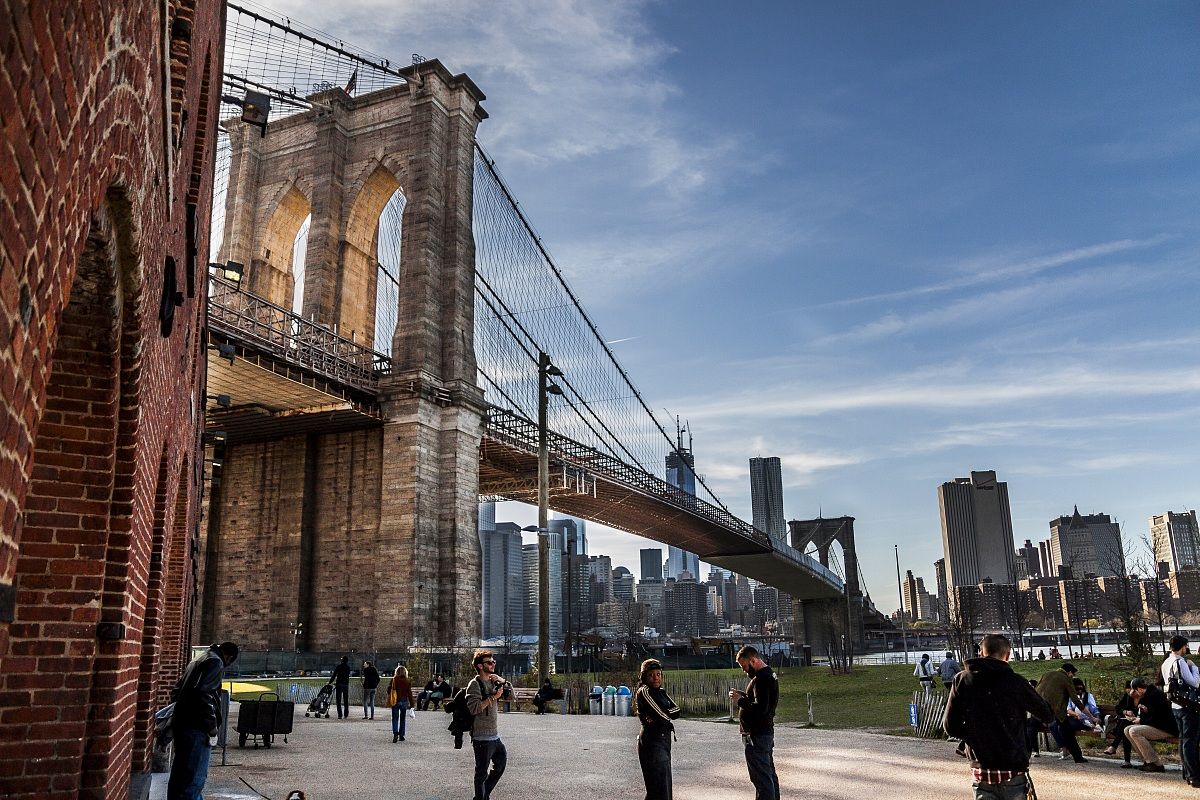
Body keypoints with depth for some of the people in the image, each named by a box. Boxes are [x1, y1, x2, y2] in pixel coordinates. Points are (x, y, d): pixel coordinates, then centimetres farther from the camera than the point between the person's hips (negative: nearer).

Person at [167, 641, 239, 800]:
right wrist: (212, 724, -17)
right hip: (196, 728, -10)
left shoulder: (197, 661, 19)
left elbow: (178, 691, 22)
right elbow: (201, 692, -22)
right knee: (195, 779, -7)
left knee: (179, 774, 18)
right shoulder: (216, 662, -10)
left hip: (180, 723, 10)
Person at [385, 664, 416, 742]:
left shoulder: (393, 680, -4)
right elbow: (409, 693, -4)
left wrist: (389, 700, 15)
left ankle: (395, 733, -18)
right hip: (404, 701, 0)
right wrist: (411, 703, 1)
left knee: (395, 718, 2)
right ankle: (401, 735, 15)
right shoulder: (407, 682, -5)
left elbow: (389, 690, 1)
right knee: (402, 719, 13)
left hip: (395, 701, 0)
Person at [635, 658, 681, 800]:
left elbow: (677, 711, 1)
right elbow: (662, 715, -19)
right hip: (652, 742, -9)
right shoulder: (644, 691, -12)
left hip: (664, 741, 9)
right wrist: (668, 713, -1)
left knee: (665, 787, 14)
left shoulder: (661, 692, 14)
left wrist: (664, 714, -13)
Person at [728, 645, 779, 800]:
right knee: (769, 774, 18)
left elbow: (760, 708, -28)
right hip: (767, 731, 11)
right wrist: (743, 696, 6)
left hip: (757, 735, -11)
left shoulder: (760, 679, -20)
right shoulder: (770, 675, 13)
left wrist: (740, 699, -18)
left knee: (761, 777, -8)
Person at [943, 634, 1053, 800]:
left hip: (981, 772, 2)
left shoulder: (961, 680, -3)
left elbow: (950, 726, -2)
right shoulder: (1015, 682, -9)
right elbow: (1048, 715, 1)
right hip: (1013, 769, -2)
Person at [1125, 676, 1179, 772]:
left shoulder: (1156, 694, -17)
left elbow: (1157, 719, -20)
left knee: (1134, 731, -23)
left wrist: (1141, 721, -8)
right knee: (1127, 730, 3)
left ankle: (1156, 764, -18)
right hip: (1157, 726, 10)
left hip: (1167, 729, -10)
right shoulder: (1147, 695, 14)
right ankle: (1147, 761, 1)